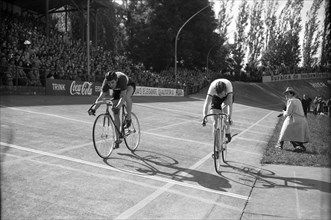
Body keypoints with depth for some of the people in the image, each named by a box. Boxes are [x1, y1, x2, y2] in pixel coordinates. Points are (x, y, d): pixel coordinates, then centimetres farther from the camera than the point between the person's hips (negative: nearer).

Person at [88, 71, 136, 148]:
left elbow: (123, 97, -47)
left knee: (127, 96, -42)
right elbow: (101, 97, -32)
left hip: (129, 85, -3)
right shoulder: (106, 82, -31)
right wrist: (94, 108, -45)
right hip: (117, 90, 4)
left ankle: (128, 118, -21)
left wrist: (118, 107, -62)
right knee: (115, 114, -5)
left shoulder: (122, 79, -42)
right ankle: (117, 140, 4)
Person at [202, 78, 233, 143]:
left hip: (227, 96, 0)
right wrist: (204, 117, -47)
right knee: (215, 121, -9)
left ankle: (228, 133, -16)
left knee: (224, 107, -31)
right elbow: (207, 103, -38)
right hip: (215, 98, 0)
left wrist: (230, 117, -45)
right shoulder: (212, 87, -37)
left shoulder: (228, 85, -39)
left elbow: (230, 103, -40)